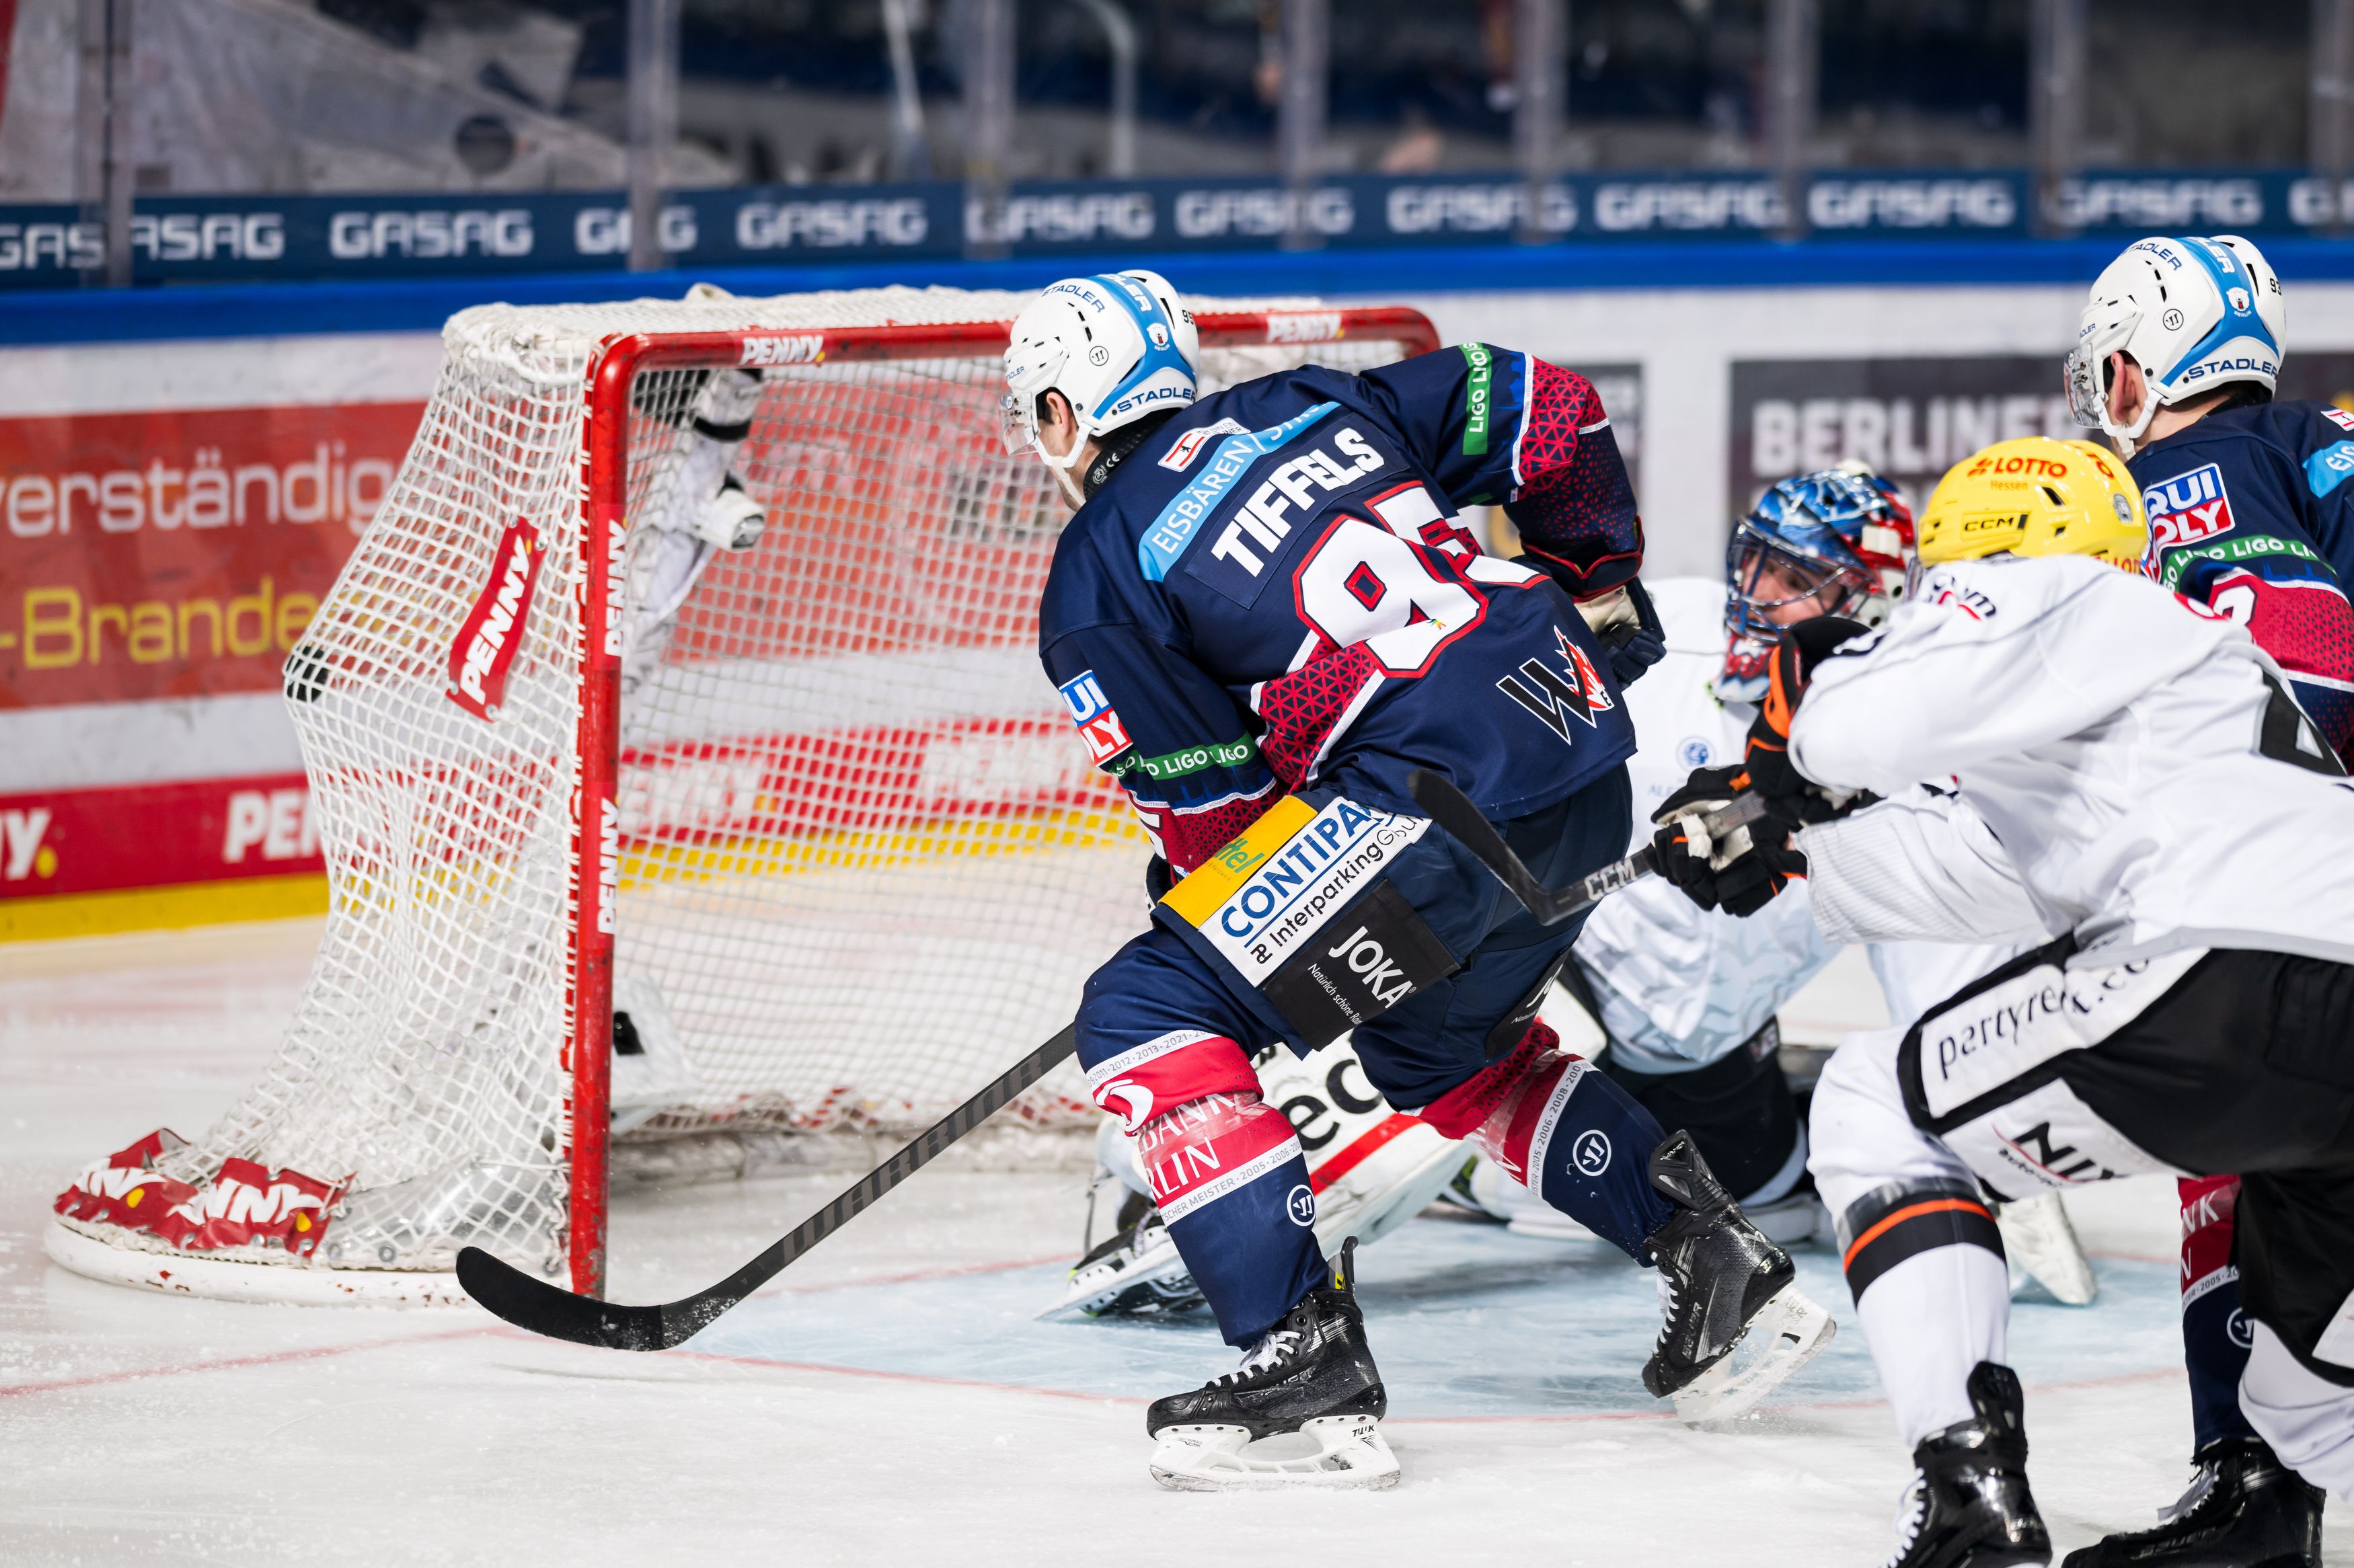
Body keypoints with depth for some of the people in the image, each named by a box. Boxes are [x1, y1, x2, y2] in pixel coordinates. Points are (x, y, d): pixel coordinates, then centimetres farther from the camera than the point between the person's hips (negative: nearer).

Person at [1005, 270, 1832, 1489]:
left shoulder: (1097, 575, 2)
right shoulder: (1309, 407, 19)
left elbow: (1214, 807, -1)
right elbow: (1547, 409, 18)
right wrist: (1596, 590, 31)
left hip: (1437, 801, -8)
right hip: (1586, 765, 8)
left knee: (1147, 1020, -1)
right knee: (1440, 1044, 32)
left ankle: (1305, 1361, -10)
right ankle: (1716, 1260, 31)